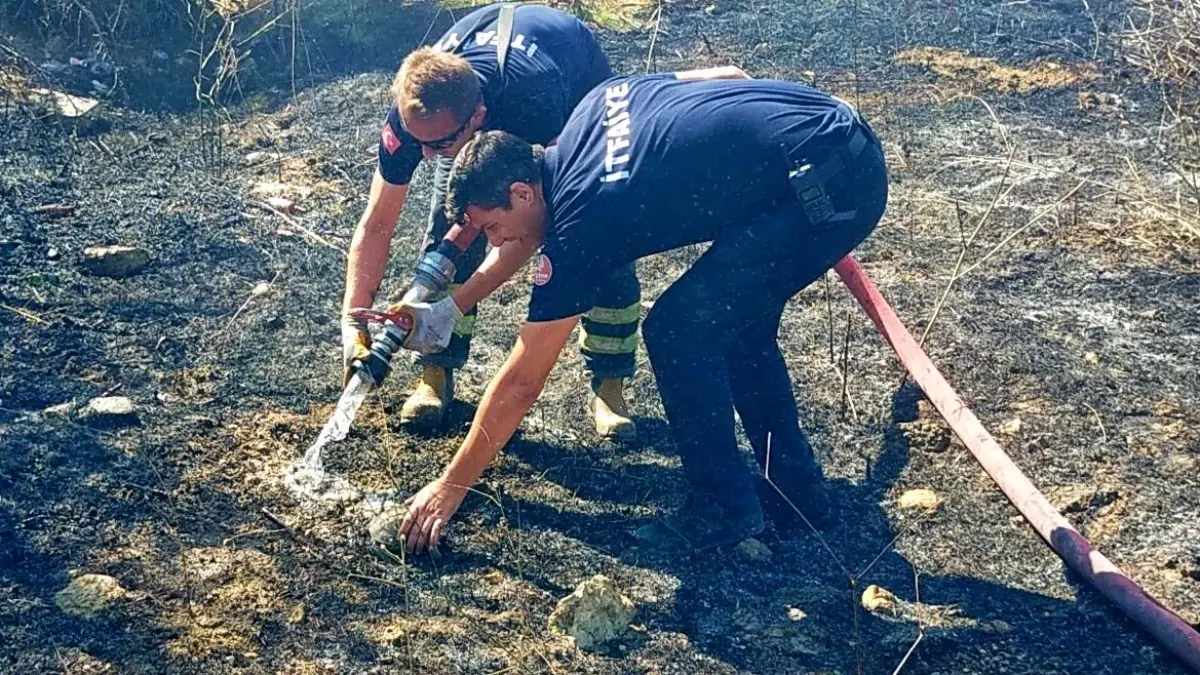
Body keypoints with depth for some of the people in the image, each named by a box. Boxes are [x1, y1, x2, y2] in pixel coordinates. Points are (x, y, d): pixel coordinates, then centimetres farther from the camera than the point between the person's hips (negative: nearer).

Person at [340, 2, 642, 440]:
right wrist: (353, 323, -34)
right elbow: (376, 226, -25)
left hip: (580, 83, -3)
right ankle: (437, 371, -1)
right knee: (449, 228, -15)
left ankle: (608, 382, -1)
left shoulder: (535, 106, -48)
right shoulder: (415, 112, -35)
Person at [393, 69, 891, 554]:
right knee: (736, 323, 19)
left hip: (828, 185, -10)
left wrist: (449, 489, 4)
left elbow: (520, 384, -5)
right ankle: (796, 491, 28)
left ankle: (725, 509, 8)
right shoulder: (597, 103, 9)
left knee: (677, 331, -5)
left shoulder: (579, 228, -11)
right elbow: (727, 74, 19)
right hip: (853, 147, 10)